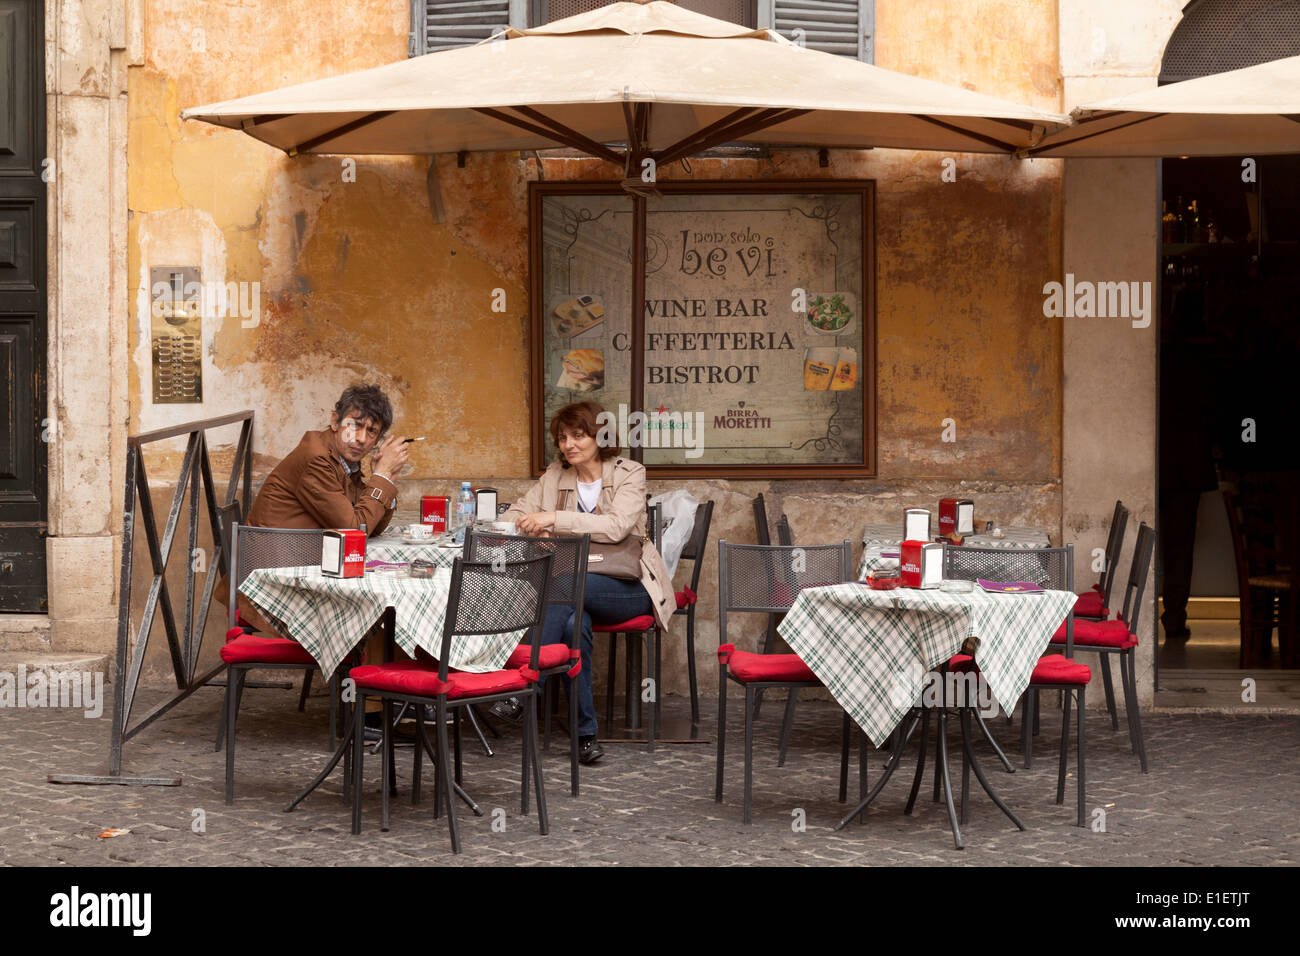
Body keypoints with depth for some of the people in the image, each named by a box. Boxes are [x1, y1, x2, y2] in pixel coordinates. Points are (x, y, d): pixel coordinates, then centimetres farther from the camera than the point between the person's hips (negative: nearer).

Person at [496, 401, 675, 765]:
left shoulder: (629, 474, -4)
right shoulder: (555, 475, 12)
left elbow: (616, 526, -21)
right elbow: (518, 513, 13)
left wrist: (556, 518, -28)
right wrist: (512, 523, -13)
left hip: (627, 587, -3)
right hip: (577, 586, 4)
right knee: (574, 621, -33)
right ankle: (585, 731, -27)